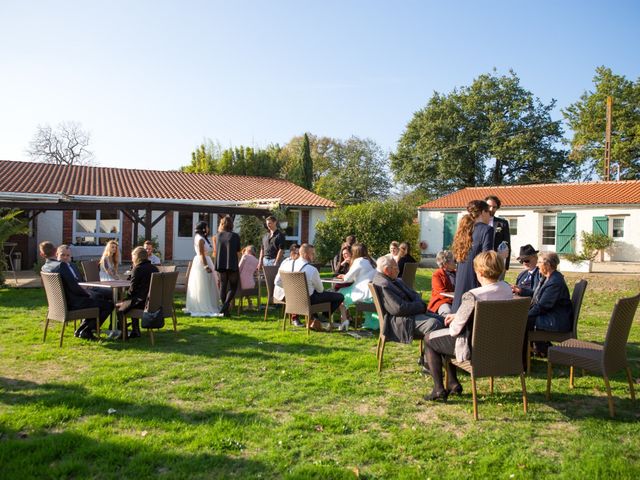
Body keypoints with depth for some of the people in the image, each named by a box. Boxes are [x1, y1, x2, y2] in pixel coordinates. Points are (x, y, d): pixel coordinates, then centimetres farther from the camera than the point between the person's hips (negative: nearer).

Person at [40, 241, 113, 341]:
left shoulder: (44, 268, 5)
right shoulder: (61, 265, -22)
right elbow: (74, 287, -24)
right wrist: (88, 294, -6)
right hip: (72, 304, -9)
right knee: (109, 304, -3)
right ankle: (86, 331, 5)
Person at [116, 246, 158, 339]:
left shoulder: (137, 269, -11)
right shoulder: (154, 268, 10)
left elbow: (132, 289, -11)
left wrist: (124, 299, 6)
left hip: (142, 301, -8)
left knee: (119, 308, 12)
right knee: (132, 303, 33)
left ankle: (124, 334, 19)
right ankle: (135, 331, 32)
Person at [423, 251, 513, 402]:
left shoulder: (472, 296, -30)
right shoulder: (507, 289, -6)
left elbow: (456, 329, -22)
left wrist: (452, 325, 2)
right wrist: (457, 316, 9)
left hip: (474, 348, -8)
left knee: (429, 340, 14)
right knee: (446, 335, 29)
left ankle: (439, 390, 14)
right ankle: (453, 384, 34)